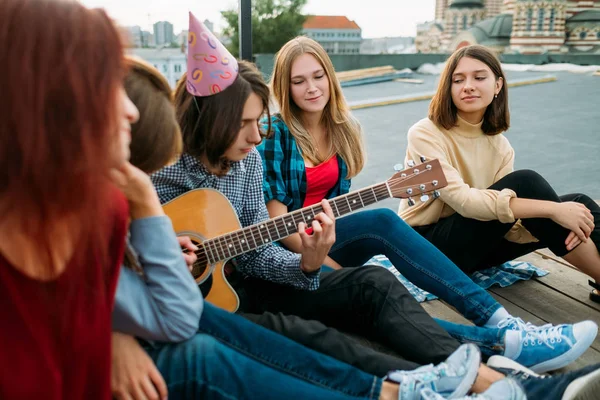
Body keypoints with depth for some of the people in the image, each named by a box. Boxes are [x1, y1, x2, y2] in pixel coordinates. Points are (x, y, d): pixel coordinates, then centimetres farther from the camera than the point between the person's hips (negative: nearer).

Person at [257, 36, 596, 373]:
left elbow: (335, 197, 10)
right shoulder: (274, 134, -11)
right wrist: (333, 268, -19)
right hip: (289, 251, -5)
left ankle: (501, 326, -33)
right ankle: (499, 337, -38)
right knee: (383, 222, -31)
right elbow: (274, 214, -14)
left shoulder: (342, 127, 6)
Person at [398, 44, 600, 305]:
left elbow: (509, 223, -6)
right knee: (525, 183, -26)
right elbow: (463, 200, -29)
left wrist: (556, 229, -27)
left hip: (475, 243, 6)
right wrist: (552, 209, -31)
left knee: (578, 204, -11)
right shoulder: (425, 134, -15)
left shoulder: (499, 145, 3)